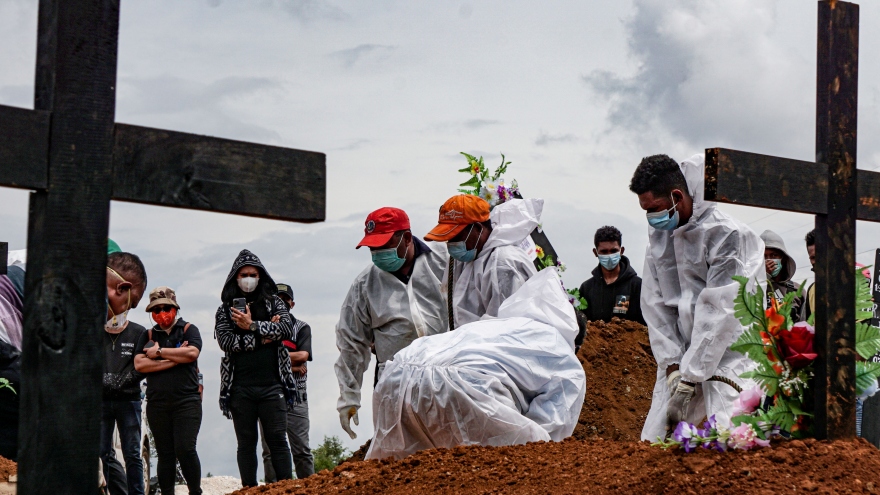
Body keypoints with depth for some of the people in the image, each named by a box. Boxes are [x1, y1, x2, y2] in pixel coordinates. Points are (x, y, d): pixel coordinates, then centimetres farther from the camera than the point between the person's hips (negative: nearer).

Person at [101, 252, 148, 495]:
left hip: (128, 399, -2)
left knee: (132, 454, 0)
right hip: (101, 399, 2)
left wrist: (120, 381, -11)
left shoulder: (139, 333, 0)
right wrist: (104, 380, -9)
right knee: (104, 453, 1)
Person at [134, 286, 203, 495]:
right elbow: (139, 364, -1)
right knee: (165, 454, 5)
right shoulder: (148, 335, 14)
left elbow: (192, 352, -14)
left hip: (187, 401, -3)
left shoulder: (189, 330, 6)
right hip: (157, 404, 3)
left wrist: (159, 352, -6)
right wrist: (174, 360, -8)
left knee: (185, 450, -13)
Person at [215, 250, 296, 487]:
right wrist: (264, 335, -8)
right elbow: (226, 342, -6)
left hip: (272, 385, 0)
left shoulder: (274, 303, 12)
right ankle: (249, 489, 7)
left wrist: (252, 326, -12)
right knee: (246, 442, 4)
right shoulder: (225, 310, 10)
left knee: (277, 439, -3)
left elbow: (287, 328, -6)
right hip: (240, 387, 1)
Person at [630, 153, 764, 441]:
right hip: (683, 353, 6)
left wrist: (689, 381, -18)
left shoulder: (728, 234, -14)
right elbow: (655, 304, 5)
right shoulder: (658, 234, 7)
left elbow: (719, 313, -17)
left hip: (729, 350, -6)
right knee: (652, 441, 2)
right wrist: (672, 366, -6)